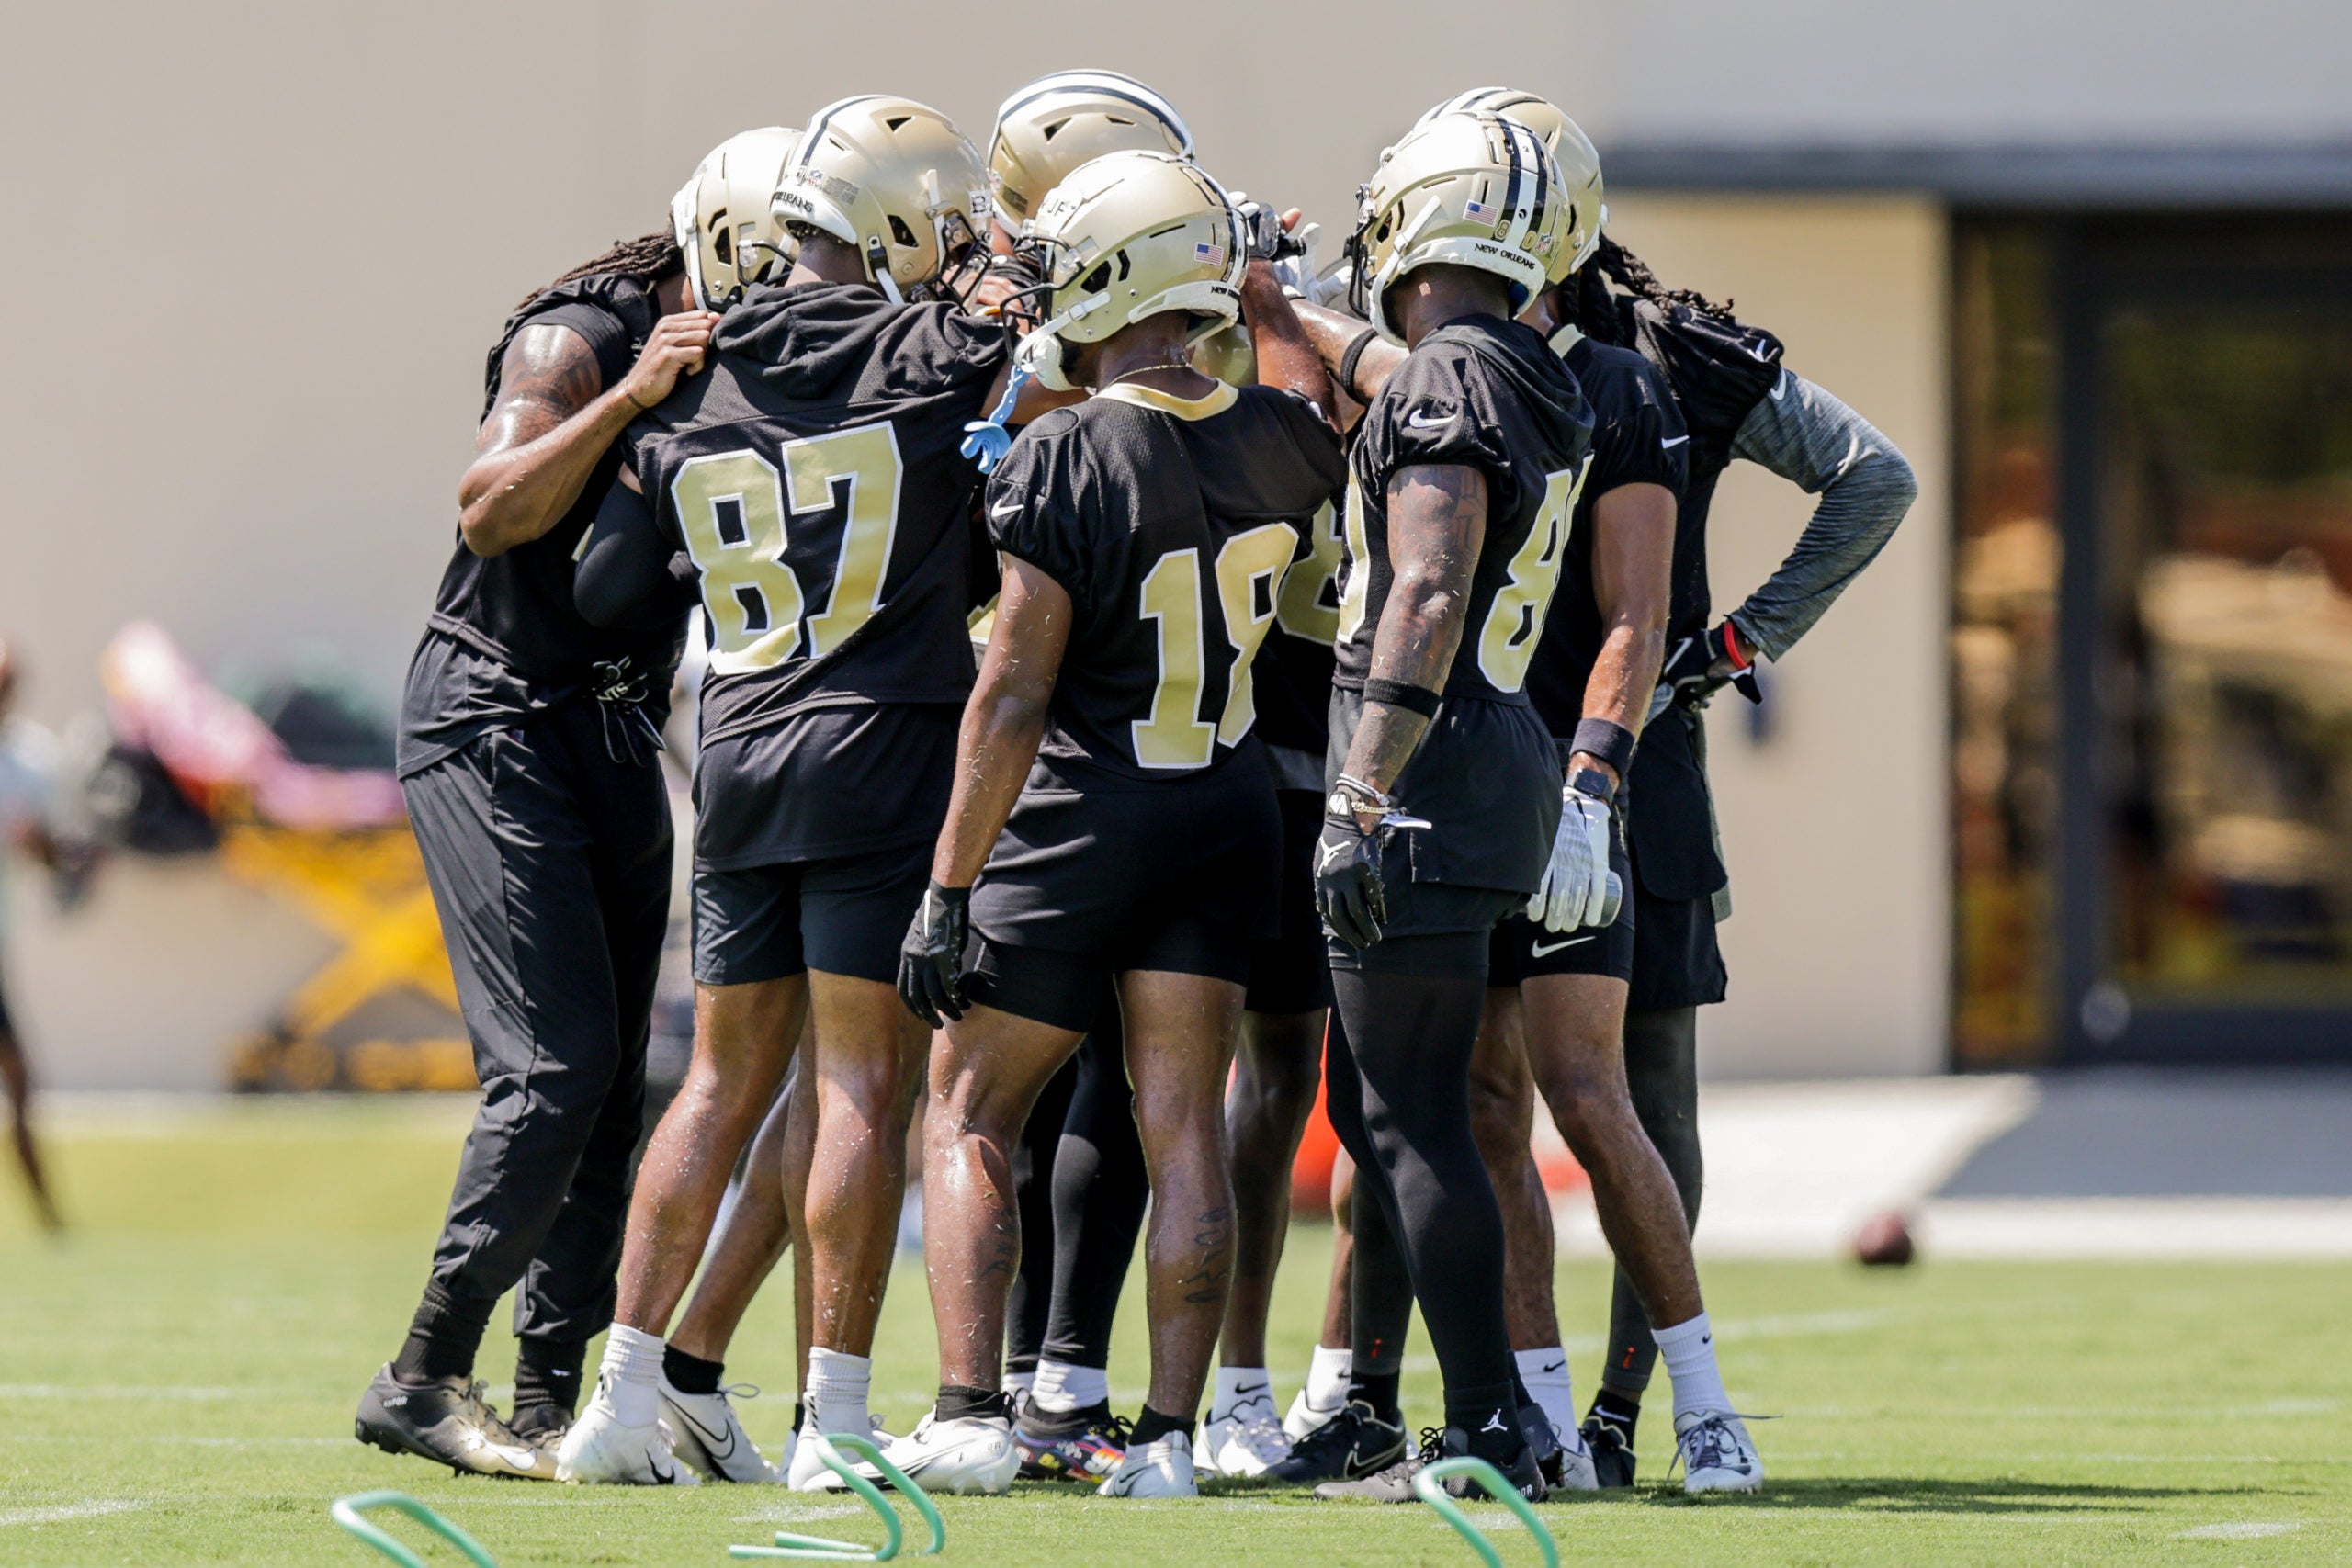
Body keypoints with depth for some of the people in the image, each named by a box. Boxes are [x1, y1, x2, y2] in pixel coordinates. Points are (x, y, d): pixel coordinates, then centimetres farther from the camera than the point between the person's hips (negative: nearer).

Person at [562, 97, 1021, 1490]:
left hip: (742, 753, 5)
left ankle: (629, 1399, 12)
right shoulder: (936, 358, -6)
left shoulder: (695, 391, 9)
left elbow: (608, 589, 14)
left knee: (725, 1083, 13)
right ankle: (836, 1420, -4)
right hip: (887, 754, -5)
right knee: (864, 1086, -2)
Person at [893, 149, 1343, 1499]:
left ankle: (970, 1413, -1)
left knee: (970, 1120, 8)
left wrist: (949, 887, -12)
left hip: (1082, 821, -5)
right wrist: (1265, 293, 40)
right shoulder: (1275, 441, -3)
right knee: (1185, 1131, 4)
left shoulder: (1064, 463, -18)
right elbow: (1316, 399, 26)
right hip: (1232, 813, 5)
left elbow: (1015, 699, -17)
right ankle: (1170, 1432, 0)